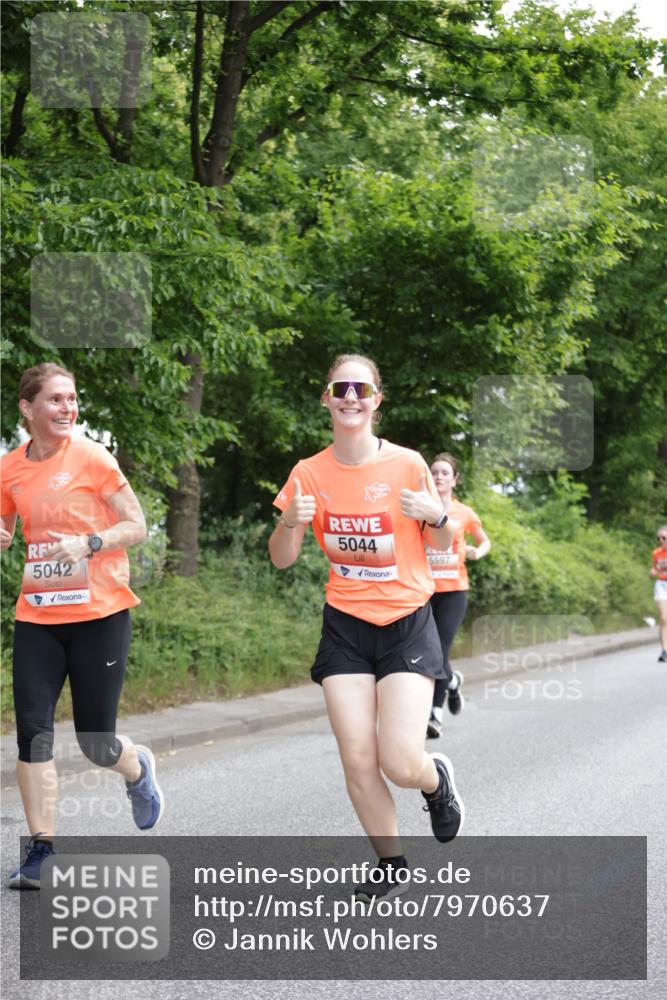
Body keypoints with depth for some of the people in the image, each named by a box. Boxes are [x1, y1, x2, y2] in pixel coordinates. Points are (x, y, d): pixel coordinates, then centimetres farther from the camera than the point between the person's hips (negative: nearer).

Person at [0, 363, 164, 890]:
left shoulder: (92, 458, -8)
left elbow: (136, 526, -4)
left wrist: (89, 544, -20)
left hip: (100, 613, -3)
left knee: (96, 742, 1)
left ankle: (139, 768, 37)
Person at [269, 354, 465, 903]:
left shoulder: (407, 464, -7)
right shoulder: (309, 473, -1)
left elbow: (441, 545, 4)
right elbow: (282, 559, 3)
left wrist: (437, 516, -18)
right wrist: (291, 521, -18)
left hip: (406, 624, -2)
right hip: (345, 627, 2)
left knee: (400, 763, -13)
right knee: (358, 761, -4)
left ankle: (436, 777, 25)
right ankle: (391, 863, 19)